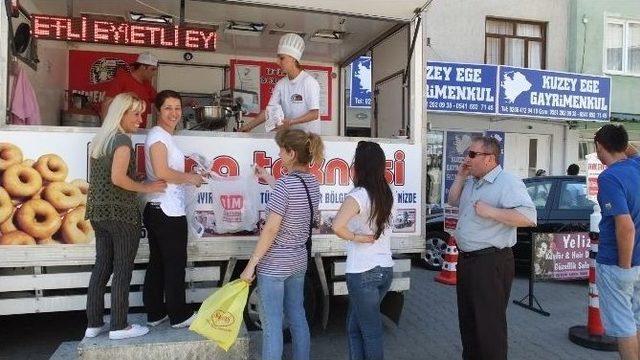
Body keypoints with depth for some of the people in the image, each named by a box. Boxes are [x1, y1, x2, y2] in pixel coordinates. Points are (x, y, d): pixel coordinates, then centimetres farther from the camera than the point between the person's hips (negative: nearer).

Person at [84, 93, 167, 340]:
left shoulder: (99, 139, 15)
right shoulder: (122, 139, -12)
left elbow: (100, 178, 17)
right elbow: (118, 178, -22)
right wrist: (146, 188, -12)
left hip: (98, 212, 9)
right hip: (121, 213, -9)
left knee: (102, 267, 13)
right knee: (123, 271, 0)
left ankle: (94, 324, 21)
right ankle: (119, 327, 9)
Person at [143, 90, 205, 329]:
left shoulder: (165, 136, 18)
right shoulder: (158, 135, -12)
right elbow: (161, 172, -23)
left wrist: (189, 177, 12)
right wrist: (190, 178, -12)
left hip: (158, 210, 10)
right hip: (167, 211, -10)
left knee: (158, 262, 14)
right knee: (175, 263, 1)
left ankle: (155, 313, 25)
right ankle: (179, 315, 14)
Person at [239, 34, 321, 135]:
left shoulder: (309, 82, -8)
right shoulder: (281, 84, 8)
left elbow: (314, 114, -11)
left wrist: (291, 122, -22)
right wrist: (249, 126, -3)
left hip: (309, 135, -5)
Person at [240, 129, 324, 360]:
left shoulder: (285, 184, -20)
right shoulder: (313, 183, 3)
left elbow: (271, 230, -21)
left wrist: (251, 265, -14)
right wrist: (270, 180, 34)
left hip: (273, 264, -8)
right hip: (299, 261, 8)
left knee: (272, 325, 3)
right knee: (297, 318, 19)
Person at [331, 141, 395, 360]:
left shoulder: (358, 195, -18)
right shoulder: (386, 194, 3)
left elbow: (337, 226, -31)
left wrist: (356, 237, -15)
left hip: (362, 273, -6)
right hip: (385, 269, 7)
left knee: (371, 330, 8)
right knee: (354, 325, 21)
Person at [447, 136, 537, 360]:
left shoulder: (508, 183, -16)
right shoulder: (471, 182, 12)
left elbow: (529, 217, -25)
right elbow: (453, 202, 24)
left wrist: (491, 212, -26)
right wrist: (460, 178, 9)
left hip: (491, 263, -9)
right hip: (466, 259, 9)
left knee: (489, 323, -1)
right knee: (467, 320, 21)